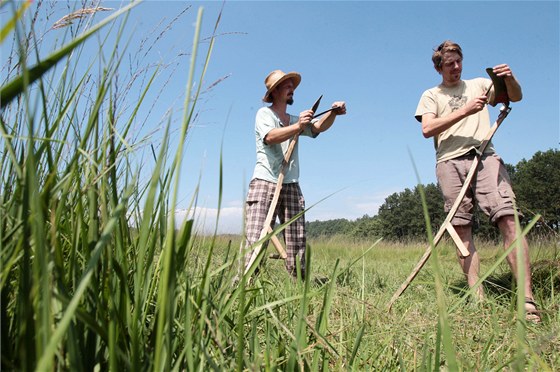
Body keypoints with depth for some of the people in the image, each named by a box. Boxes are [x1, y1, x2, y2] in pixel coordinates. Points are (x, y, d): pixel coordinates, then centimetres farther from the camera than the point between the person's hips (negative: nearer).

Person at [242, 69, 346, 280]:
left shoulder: (297, 120, 22)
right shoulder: (264, 113, 5)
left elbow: (319, 127, 4)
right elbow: (270, 137, -15)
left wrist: (333, 113, -16)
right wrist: (298, 127, -29)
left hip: (291, 186, 6)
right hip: (264, 183, -5)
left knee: (297, 244, 3)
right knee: (256, 239, -13)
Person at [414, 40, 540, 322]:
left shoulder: (479, 85, 25)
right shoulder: (431, 95, 18)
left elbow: (516, 97, 13)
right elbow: (427, 129, 1)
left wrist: (509, 78, -8)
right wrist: (464, 111, -6)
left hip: (485, 157, 1)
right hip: (450, 163, 0)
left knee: (508, 219, -16)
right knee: (462, 229, -6)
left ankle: (528, 298, -15)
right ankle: (478, 298, -3)